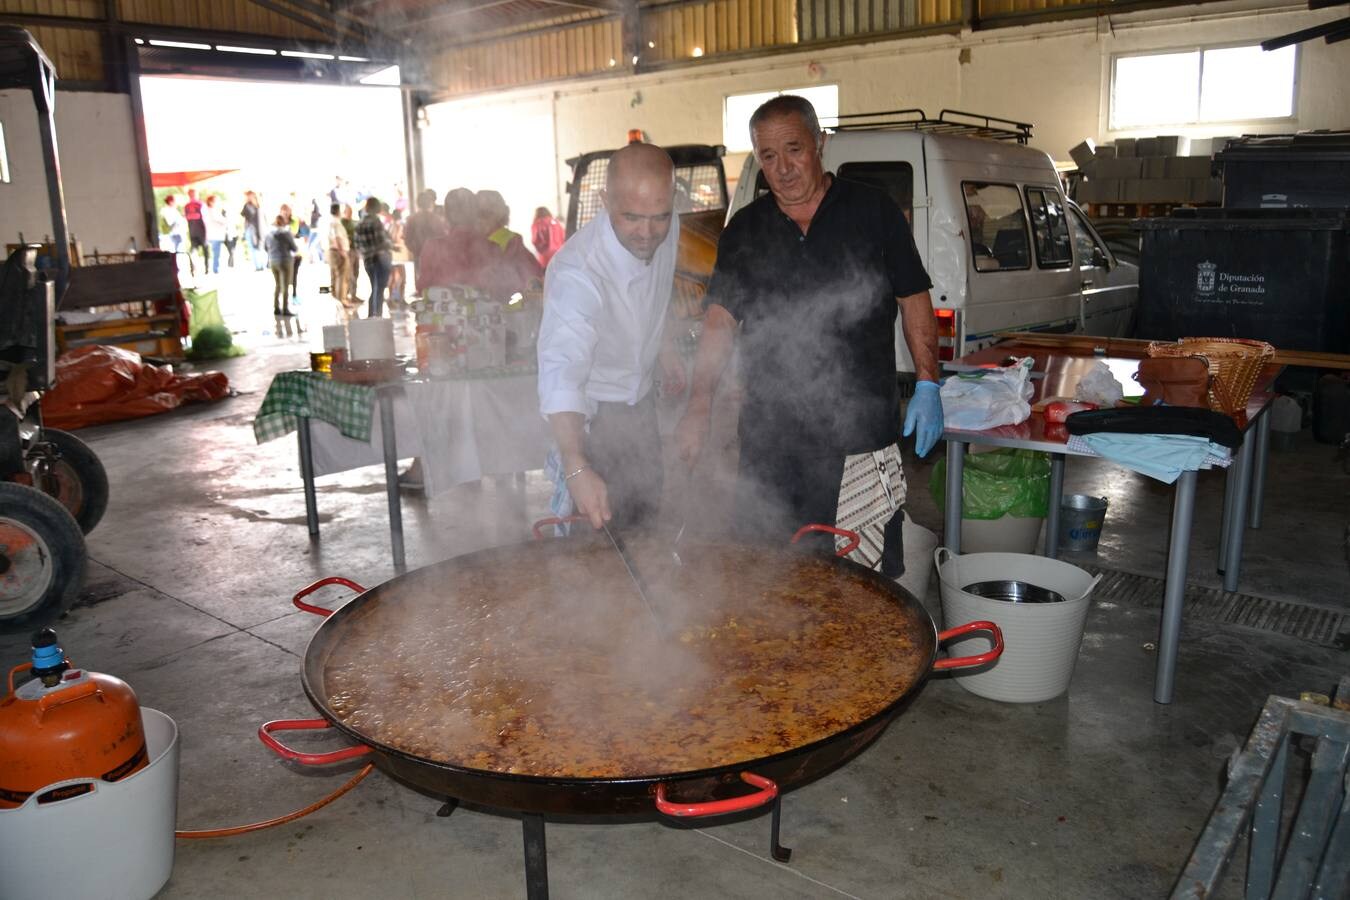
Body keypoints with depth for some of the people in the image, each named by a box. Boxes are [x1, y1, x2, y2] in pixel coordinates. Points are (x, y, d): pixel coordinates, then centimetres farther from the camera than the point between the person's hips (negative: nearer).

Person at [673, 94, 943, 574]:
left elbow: (914, 301, 8)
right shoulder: (744, 230, 9)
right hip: (770, 436, 2)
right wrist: (699, 404, -10)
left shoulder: (874, 212, 4)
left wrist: (927, 386, 1)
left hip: (861, 433, -2)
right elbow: (720, 319, 2)